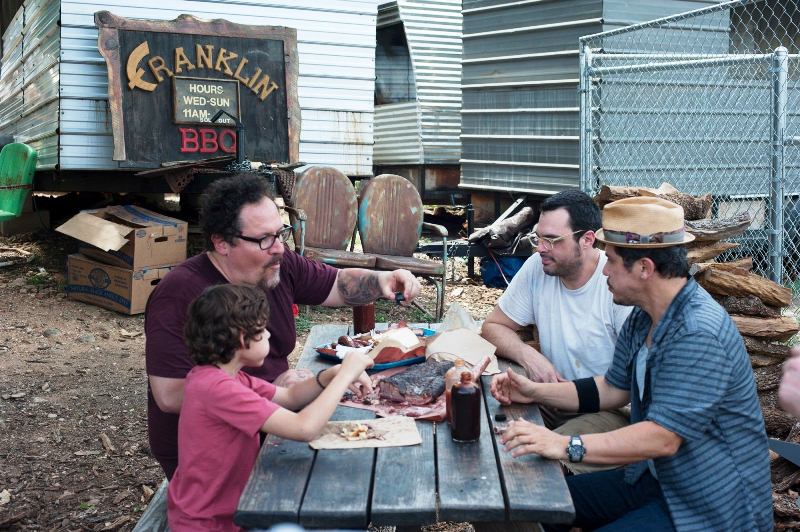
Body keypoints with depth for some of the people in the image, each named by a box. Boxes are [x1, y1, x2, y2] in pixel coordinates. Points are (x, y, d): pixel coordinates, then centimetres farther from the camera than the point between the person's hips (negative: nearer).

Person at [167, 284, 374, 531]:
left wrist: (332, 375, -7)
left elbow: (290, 397, 10)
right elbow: (304, 428, -32)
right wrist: (344, 376, -21)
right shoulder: (217, 387, -27)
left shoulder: (216, 374, 3)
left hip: (226, 507, 9)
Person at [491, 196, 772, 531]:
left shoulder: (698, 334, -27)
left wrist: (566, 446, -34)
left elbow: (663, 437, -31)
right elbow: (613, 389, 13)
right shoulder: (642, 318, 3)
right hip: (657, 477, 9)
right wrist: (535, 392, 3)